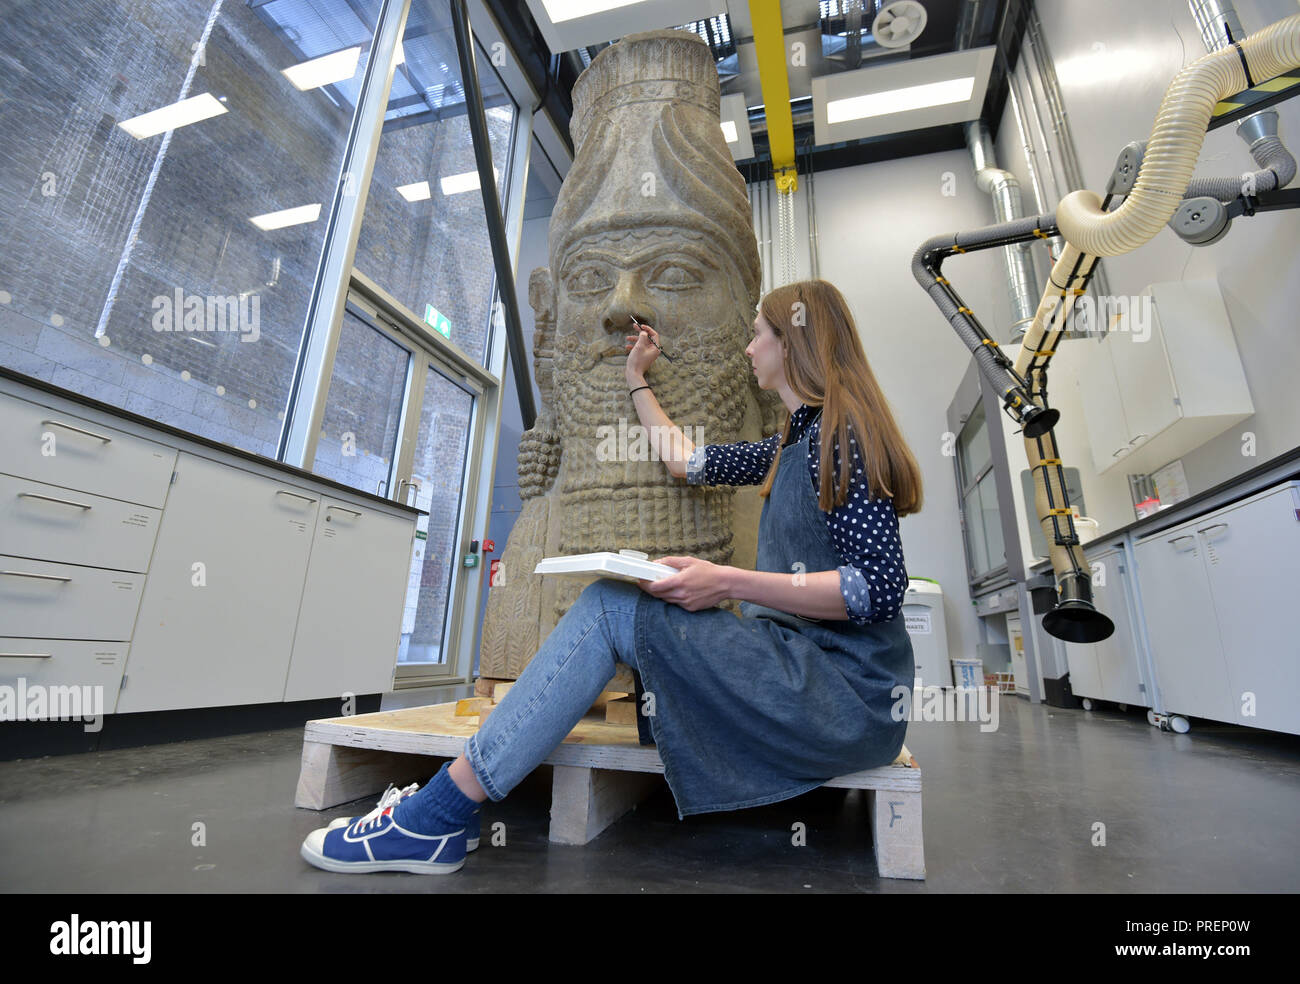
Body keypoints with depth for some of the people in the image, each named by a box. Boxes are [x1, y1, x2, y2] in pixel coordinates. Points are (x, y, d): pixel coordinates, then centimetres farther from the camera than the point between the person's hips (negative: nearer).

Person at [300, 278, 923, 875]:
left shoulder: (840, 434, -10)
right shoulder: (799, 443, 19)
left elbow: (880, 586, -19)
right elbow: (686, 462, 23)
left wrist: (729, 583, -24)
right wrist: (637, 381, 31)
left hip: (844, 690, -9)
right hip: (795, 660, 9)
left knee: (612, 605, -19)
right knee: (611, 604, 1)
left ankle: (436, 816, -10)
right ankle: (442, 806, 5)